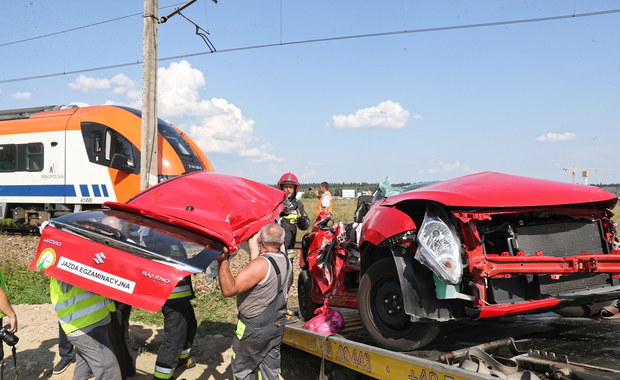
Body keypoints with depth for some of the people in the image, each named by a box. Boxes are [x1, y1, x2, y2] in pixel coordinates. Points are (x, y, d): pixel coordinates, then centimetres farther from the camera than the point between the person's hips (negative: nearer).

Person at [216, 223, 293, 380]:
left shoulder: (261, 264, -26)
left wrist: (223, 261, -28)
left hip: (254, 328, -7)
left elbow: (229, 289, -32)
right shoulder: (286, 261, -1)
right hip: (277, 325, 7)